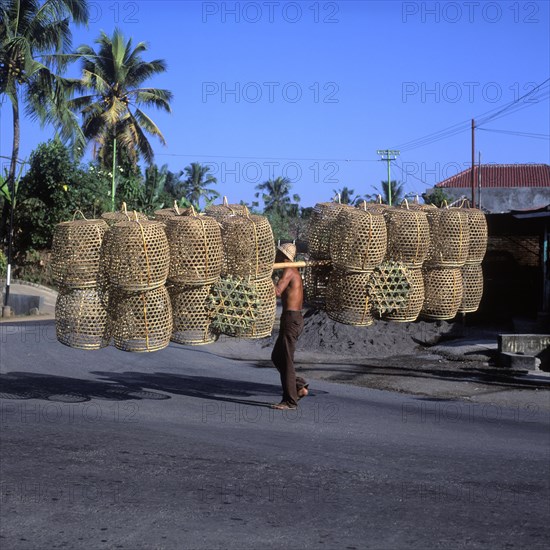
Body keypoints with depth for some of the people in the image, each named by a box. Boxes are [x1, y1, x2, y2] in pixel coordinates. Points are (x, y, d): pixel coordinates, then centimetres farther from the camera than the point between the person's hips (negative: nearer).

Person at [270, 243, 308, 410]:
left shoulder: (288, 271, -12)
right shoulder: (294, 272, 19)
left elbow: (277, 292, -24)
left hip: (290, 319, -10)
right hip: (296, 318, 10)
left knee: (286, 360, -5)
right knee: (277, 357, 15)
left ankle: (290, 400, -1)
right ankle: (300, 387, 15)